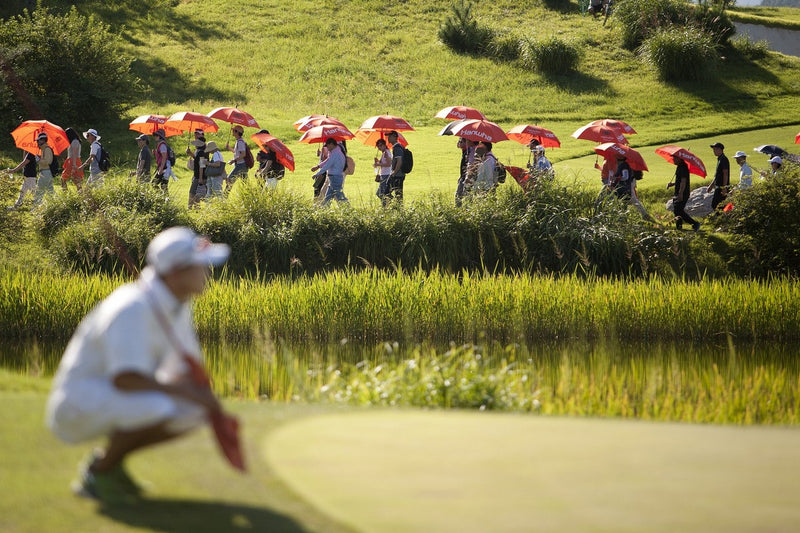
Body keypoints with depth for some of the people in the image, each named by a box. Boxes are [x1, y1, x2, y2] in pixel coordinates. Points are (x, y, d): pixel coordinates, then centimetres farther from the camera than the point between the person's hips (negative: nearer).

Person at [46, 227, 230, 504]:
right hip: (78, 404, -10)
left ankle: (107, 460, 8)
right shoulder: (133, 307, -26)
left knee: (195, 411, 1)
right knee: (157, 408, -34)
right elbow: (126, 379, -35)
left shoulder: (177, 303, 2)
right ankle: (99, 472, -10)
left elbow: (190, 369, 11)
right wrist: (187, 391, -28)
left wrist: (214, 409, -4)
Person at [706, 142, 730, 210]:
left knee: (714, 205, -11)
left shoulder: (723, 159, -15)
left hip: (722, 188, -10)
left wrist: (724, 188, -24)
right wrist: (711, 185, 27)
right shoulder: (719, 159, 17)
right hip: (719, 187, 10)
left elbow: (725, 174, -21)